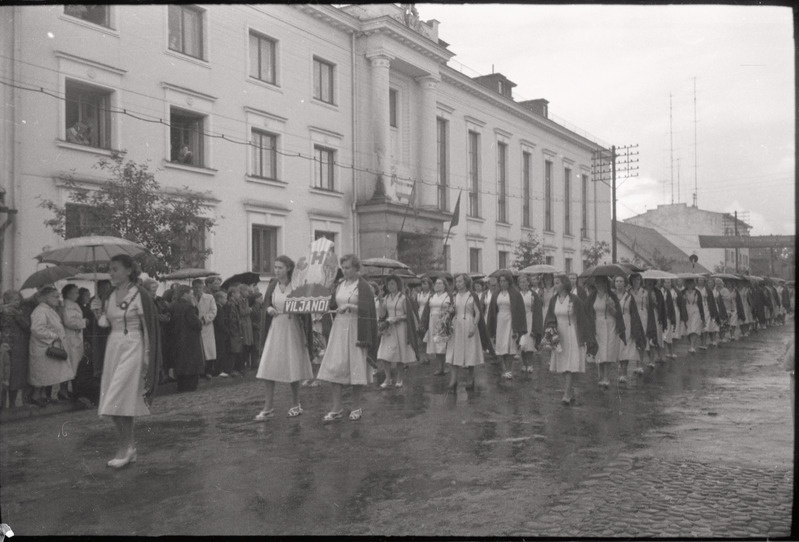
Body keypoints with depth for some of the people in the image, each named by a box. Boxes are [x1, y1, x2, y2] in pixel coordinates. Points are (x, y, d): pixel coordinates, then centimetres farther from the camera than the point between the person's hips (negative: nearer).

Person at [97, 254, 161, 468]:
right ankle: (130, 449, 18)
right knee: (119, 403, 8)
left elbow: (148, 328, -10)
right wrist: (100, 315, 2)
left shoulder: (139, 295, -9)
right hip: (113, 348, 7)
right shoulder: (110, 297, 11)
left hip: (132, 348, -7)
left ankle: (125, 447, 4)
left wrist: (147, 358, -12)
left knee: (119, 400, -11)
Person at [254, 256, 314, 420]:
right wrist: (268, 308, -4)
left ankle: (295, 405, 22)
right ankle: (268, 408, 3)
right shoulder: (273, 284, 5)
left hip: (292, 329, -4)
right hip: (275, 328, 4)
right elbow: (266, 302, 16)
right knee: (267, 369, -3)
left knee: (293, 369, 5)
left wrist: (294, 310, -20)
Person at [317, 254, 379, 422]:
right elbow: (332, 304, 12)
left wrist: (349, 306, -23)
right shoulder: (339, 285, 12)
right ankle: (337, 409, 5)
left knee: (355, 367, 0)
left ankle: (356, 408, 14)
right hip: (339, 327, 5)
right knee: (335, 367, -1)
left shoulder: (363, 286, -4)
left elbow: (366, 309, -12)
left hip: (355, 329, -5)